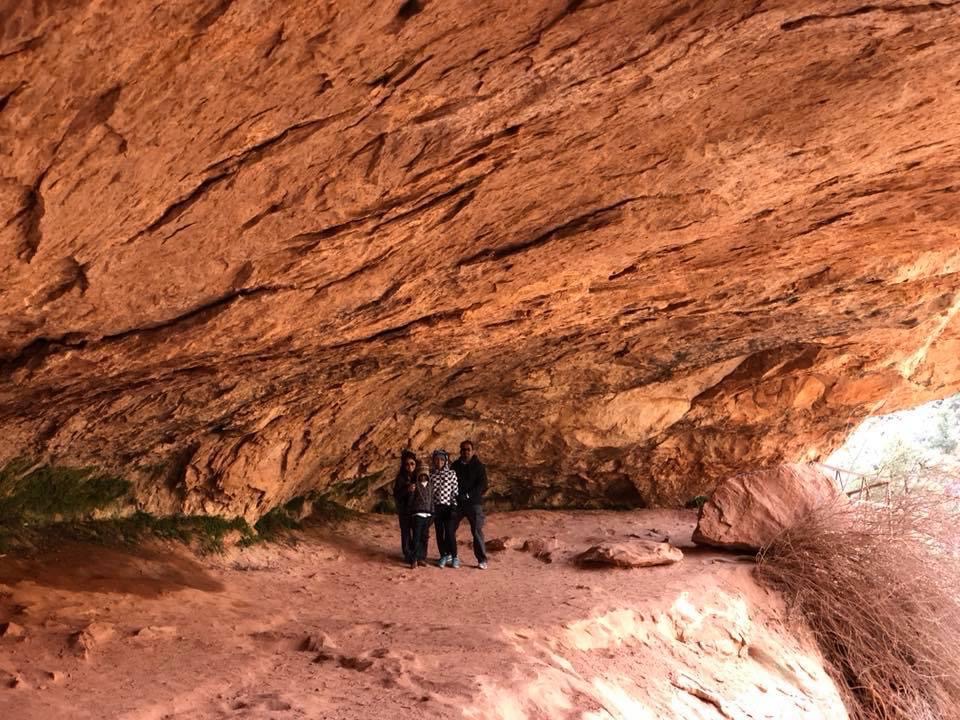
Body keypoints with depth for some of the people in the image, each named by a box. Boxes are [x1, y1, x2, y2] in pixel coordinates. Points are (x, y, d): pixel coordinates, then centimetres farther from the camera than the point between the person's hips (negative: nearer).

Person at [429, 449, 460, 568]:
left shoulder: (451, 474, -2)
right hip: (436, 508, 2)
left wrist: (454, 508, -8)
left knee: (450, 533, -7)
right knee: (439, 533, 5)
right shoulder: (431, 474, 3)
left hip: (449, 507, -2)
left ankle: (454, 557, 4)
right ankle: (443, 556, 16)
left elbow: (455, 491, -2)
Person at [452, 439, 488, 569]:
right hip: (457, 503, 4)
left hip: (474, 503, -4)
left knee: (477, 531, -6)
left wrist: (468, 495, -19)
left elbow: (482, 485, -9)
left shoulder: (478, 466, -1)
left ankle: (482, 560, -1)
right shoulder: (455, 466, 9)